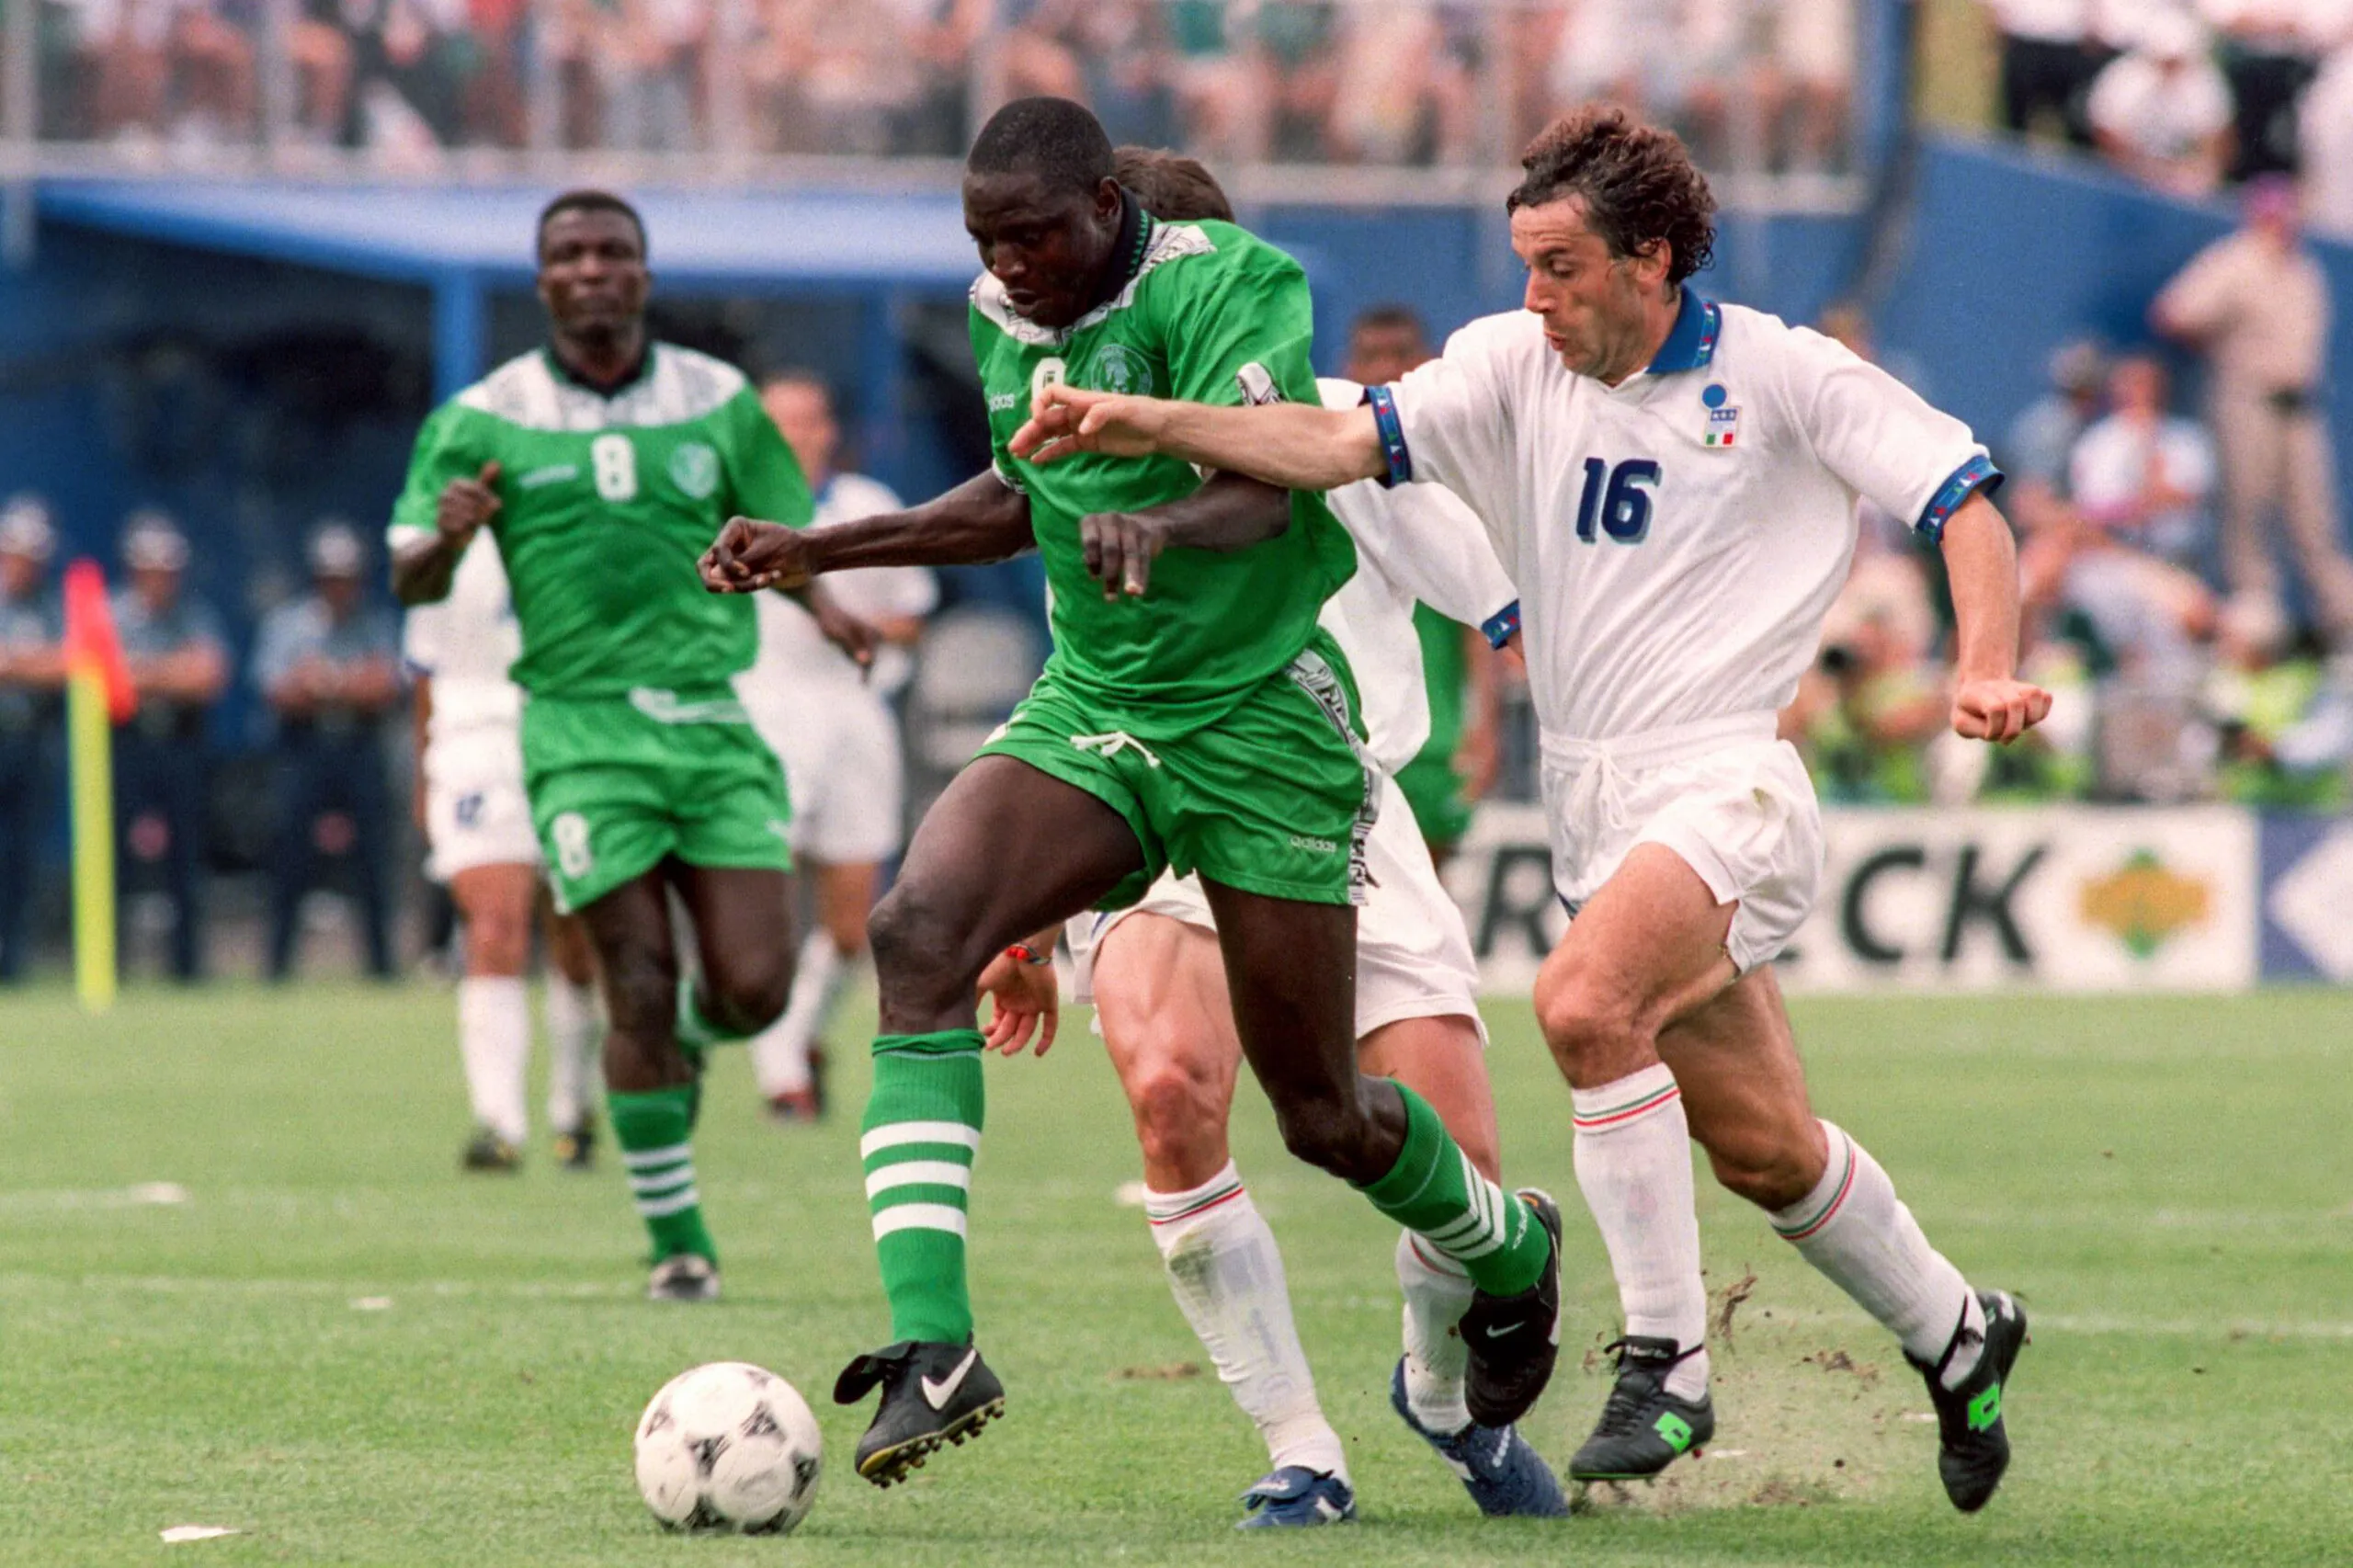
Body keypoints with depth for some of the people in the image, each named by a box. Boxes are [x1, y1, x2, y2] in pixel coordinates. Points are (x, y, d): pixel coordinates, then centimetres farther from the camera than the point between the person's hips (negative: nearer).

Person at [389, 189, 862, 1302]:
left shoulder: (717, 401, 9)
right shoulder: (482, 420, 3)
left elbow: (782, 535, 16)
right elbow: (412, 583, 4)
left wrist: (824, 604, -5)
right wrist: (448, 537, -19)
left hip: (710, 720, 2)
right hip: (583, 732, -2)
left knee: (754, 987, -7)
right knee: (639, 988, -7)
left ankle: (686, 1042, 31)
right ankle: (676, 1242, 6)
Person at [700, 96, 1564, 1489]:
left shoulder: (1224, 286, -15)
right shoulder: (1002, 320, 6)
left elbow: (1260, 491, -29)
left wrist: (1156, 525, -52)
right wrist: (820, 551, 16)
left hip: (1262, 718, -5)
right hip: (1090, 711, 5)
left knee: (1325, 1116, 2)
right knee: (918, 927, -25)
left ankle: (1509, 1251, 39)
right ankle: (932, 1345, -32)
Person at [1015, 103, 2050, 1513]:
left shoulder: (1779, 375, -5)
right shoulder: (1517, 367, 4)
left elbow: (1965, 501, -6)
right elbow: (1343, 445, -7)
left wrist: (1987, 671, -22)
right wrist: (1148, 425, -20)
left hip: (1727, 779, -5)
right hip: (1595, 802, 5)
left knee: (1585, 1001, -30)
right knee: (1762, 1145, 11)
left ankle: (1667, 1361, -20)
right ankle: (1953, 1335, 34)